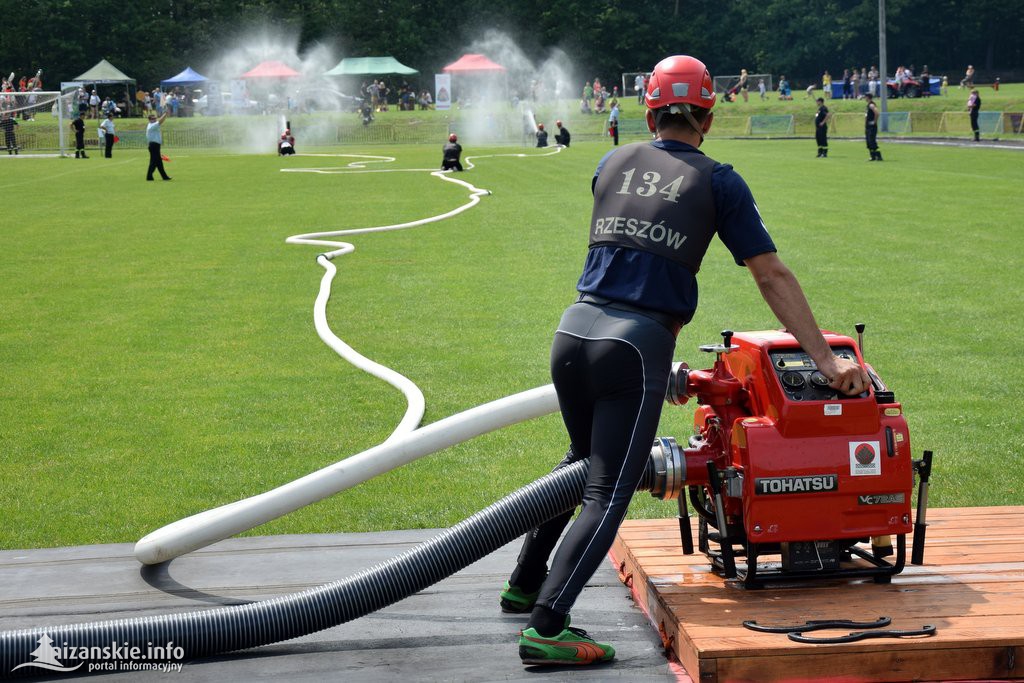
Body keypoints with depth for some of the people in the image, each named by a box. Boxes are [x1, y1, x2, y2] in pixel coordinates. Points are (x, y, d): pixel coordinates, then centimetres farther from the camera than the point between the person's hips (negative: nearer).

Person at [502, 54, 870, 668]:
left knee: (584, 460, 27)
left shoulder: (613, 164, 17)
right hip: (638, 343, -5)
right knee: (609, 492, -3)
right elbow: (774, 278, 2)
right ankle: (546, 628, -14)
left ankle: (525, 585, 35)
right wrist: (826, 359, 3)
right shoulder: (718, 181, 5)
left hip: (574, 329, 5)